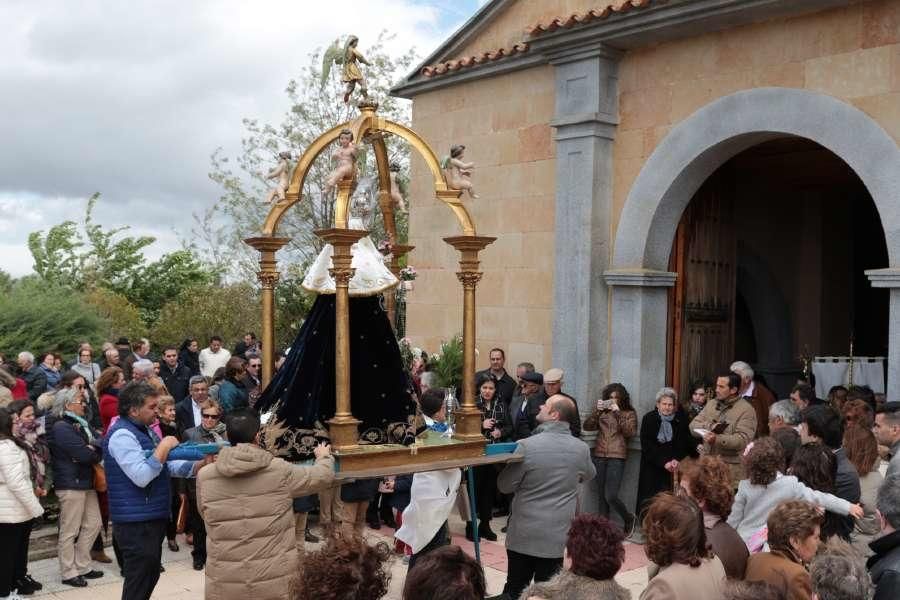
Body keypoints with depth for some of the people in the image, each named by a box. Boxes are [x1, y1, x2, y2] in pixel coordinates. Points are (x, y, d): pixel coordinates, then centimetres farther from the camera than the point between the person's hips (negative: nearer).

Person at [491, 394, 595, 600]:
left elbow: (504, 486, -8)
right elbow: (588, 475, 17)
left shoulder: (526, 446, -18)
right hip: (557, 535, 2)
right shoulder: (581, 449, -5)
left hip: (523, 534, -2)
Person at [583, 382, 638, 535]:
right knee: (601, 495, 6)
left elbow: (631, 432, -10)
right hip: (599, 456, 4)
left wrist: (617, 413, -14)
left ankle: (629, 519, 14)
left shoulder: (629, 413, 5)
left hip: (617, 457, -4)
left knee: (611, 496, -11)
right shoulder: (602, 412, 12)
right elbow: (587, 426, 2)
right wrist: (597, 410, -10)